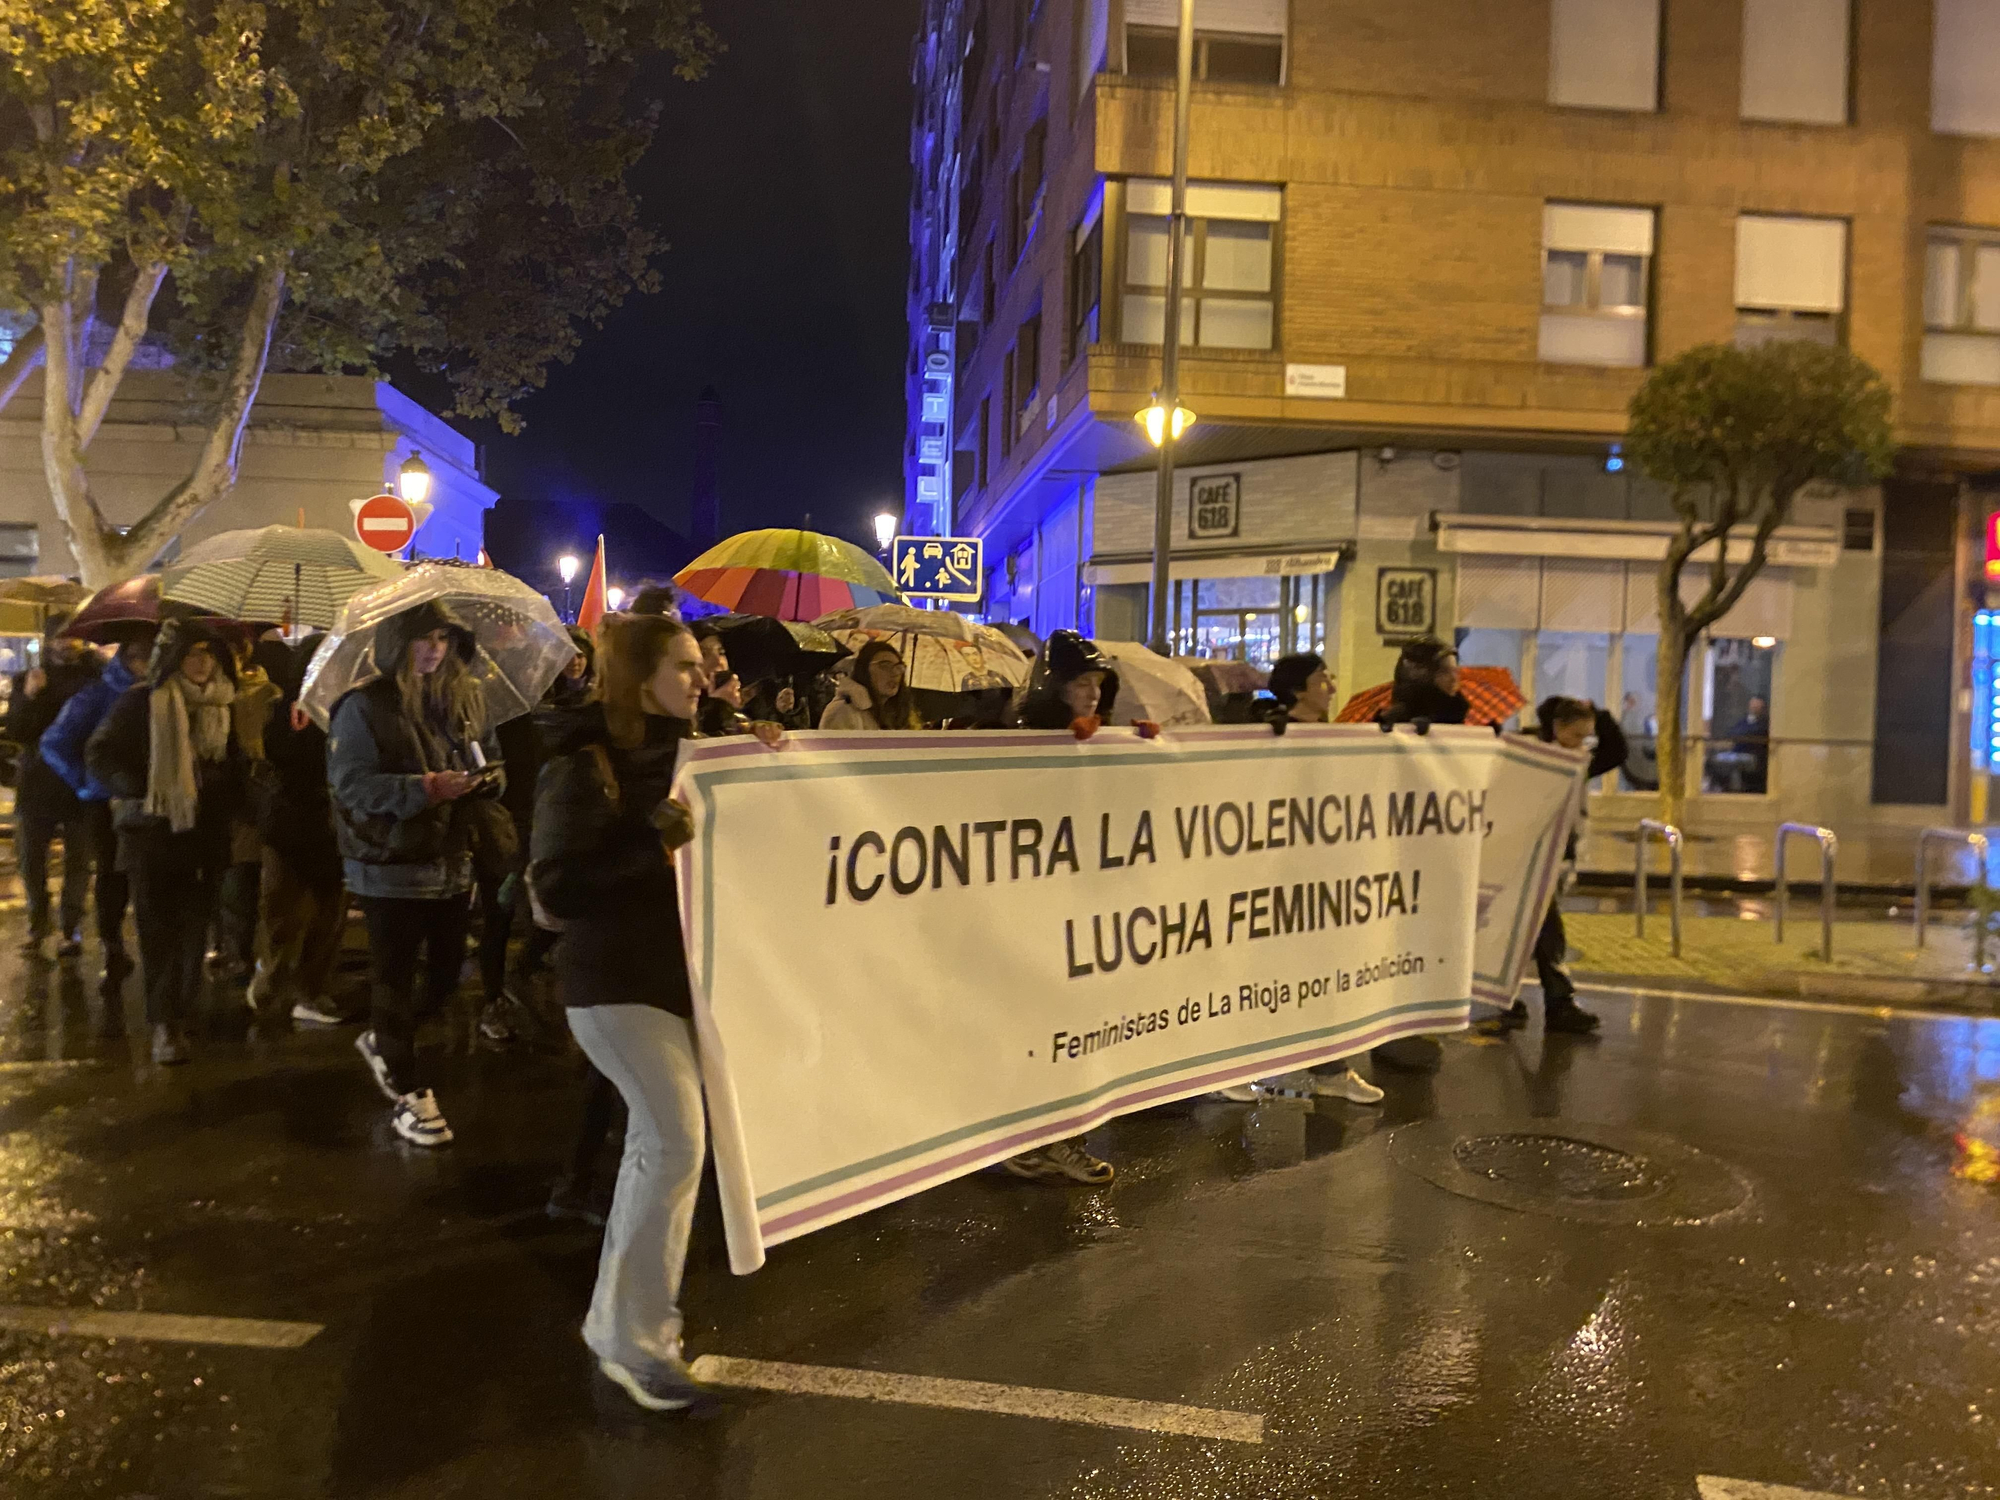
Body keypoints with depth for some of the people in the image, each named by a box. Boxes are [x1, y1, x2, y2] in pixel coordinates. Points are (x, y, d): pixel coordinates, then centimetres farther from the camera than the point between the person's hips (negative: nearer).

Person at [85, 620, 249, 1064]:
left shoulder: (224, 705, 6)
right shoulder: (143, 702, -6)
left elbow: (237, 761, 19)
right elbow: (99, 753, -3)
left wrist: (229, 806, 4)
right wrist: (138, 791, -16)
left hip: (207, 832, 3)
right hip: (153, 831, -3)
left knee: (195, 926, 7)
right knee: (159, 929, -2)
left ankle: (183, 1013, 20)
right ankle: (164, 1022, 2)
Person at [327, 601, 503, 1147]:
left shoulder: (463, 697, 7)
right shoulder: (365, 705, -10)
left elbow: (487, 757, 17)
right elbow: (351, 783, -16)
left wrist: (489, 775, -7)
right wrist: (424, 789, -26)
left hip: (452, 861, 6)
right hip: (391, 864, -6)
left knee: (446, 971, 14)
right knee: (397, 976, 2)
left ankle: (383, 1040, 40)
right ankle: (408, 1094, 14)